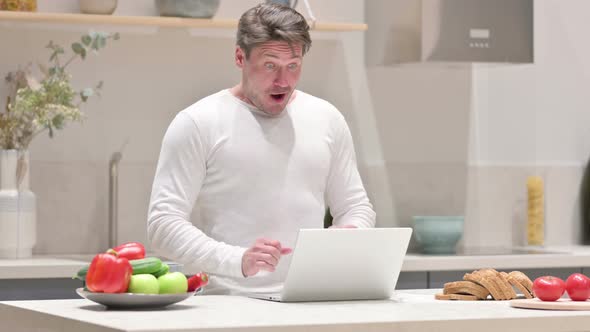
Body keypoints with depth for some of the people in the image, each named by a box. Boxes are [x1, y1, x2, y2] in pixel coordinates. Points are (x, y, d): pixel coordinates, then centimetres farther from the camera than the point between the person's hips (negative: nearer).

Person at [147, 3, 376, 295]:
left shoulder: (326, 119, 14)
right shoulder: (197, 125, -1)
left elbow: (355, 206, 21)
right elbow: (163, 225, -7)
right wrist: (238, 260, -22)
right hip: (228, 304, -5)